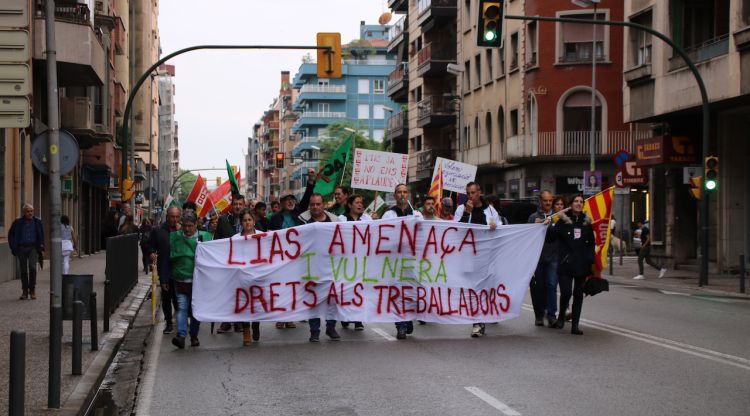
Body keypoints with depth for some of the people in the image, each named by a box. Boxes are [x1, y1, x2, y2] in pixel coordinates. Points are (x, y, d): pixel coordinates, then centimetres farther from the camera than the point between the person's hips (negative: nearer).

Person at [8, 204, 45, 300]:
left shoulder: (37, 222, 4)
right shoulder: (18, 222, 2)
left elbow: (41, 236, 13)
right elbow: (11, 235, 13)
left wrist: (41, 248, 6)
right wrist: (14, 248, 4)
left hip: (33, 248, -1)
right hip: (21, 248, 1)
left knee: (32, 267, -18)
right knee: (23, 270, 3)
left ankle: (32, 290, -7)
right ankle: (25, 292, 11)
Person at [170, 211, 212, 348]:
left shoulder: (205, 237, 1)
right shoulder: (174, 237, 5)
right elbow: (170, 257, 12)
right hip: (181, 279, 0)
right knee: (182, 307, -10)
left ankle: (194, 336, 18)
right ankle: (181, 335, -18)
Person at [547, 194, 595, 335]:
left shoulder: (586, 222, 9)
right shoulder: (563, 220, -1)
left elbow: (591, 243, 16)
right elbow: (550, 238, -5)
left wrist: (590, 260, 5)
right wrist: (549, 227, -23)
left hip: (582, 265, 4)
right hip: (565, 264, -4)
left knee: (578, 294, 6)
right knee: (566, 292, -13)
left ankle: (575, 325, 12)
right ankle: (561, 316, 15)